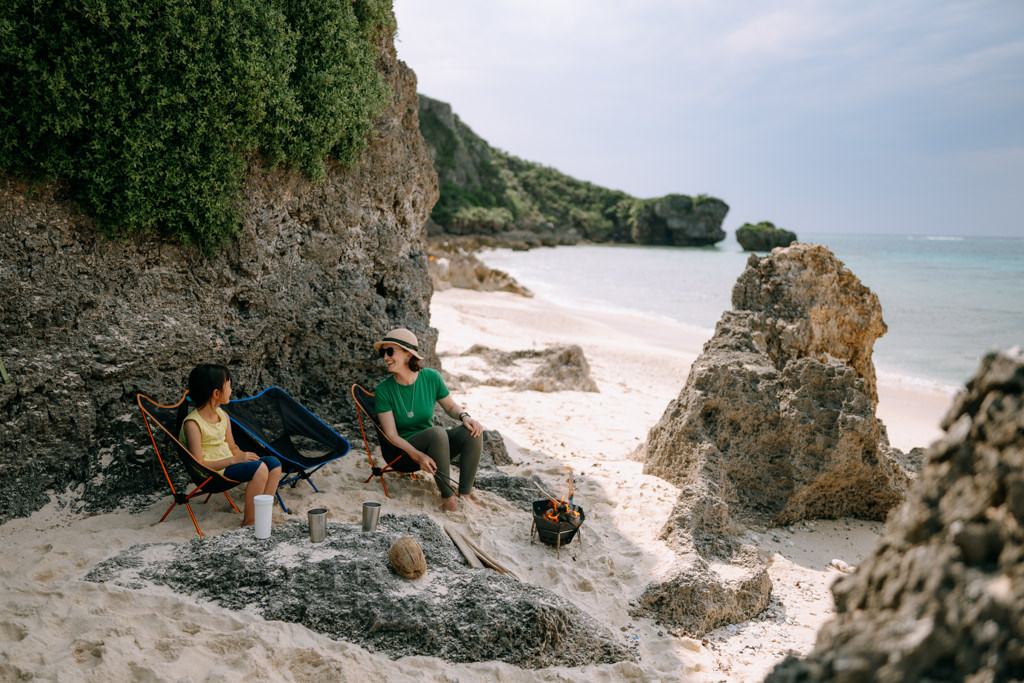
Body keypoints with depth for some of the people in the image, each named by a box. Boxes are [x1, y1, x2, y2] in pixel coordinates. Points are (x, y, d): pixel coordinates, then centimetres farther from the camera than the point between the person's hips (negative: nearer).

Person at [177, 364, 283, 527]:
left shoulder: (223, 416, 9)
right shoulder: (192, 424, -17)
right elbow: (199, 465, -20)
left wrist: (245, 456, -5)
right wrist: (234, 460, -25)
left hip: (229, 464, 9)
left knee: (273, 462, -10)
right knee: (259, 468, -28)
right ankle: (249, 522, -18)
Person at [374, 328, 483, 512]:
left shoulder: (431, 377, -6)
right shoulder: (384, 389, -12)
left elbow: (452, 406, 10)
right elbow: (391, 435, -14)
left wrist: (465, 416, -13)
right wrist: (418, 456, -29)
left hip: (435, 444, 4)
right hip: (405, 449, -4)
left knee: (472, 431, -21)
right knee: (437, 432, -33)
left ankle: (465, 494, -17)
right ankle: (446, 495, -23)